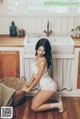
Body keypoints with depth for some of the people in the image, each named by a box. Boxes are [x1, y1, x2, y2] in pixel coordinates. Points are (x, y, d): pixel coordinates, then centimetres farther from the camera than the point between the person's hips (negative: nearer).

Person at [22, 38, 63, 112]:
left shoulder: (42, 61, -25)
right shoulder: (37, 57, 3)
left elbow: (37, 79, -17)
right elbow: (35, 74, 14)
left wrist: (28, 89, -5)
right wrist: (28, 84, 15)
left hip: (49, 87, -9)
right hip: (46, 86, 9)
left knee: (34, 107, -3)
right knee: (33, 101, 19)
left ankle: (57, 105, 0)